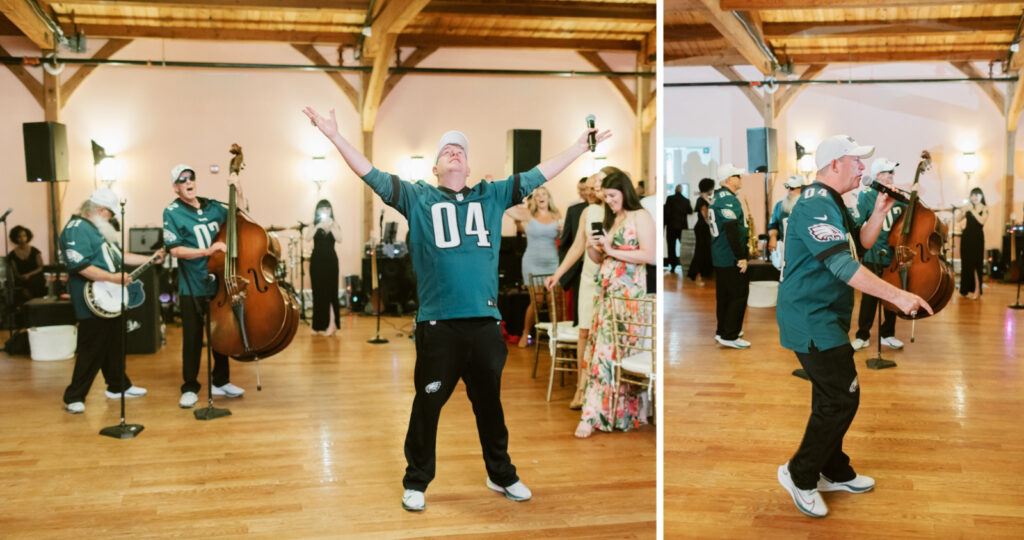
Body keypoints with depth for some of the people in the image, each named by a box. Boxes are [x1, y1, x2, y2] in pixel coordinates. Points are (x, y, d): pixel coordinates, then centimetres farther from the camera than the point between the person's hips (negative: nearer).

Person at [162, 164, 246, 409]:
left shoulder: (212, 206, 7)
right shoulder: (172, 212, -6)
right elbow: (175, 249, -14)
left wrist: (238, 191, 4)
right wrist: (206, 251, -24)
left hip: (219, 282, 5)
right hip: (192, 287, -4)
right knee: (192, 338, 2)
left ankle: (221, 382, 27)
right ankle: (190, 388, 15)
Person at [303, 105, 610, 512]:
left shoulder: (493, 196, 13)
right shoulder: (417, 198, 7)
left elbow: (539, 175, 17)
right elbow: (371, 175, 3)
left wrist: (582, 145, 21)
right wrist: (335, 136, -5)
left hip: (485, 322, 3)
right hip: (437, 325, -2)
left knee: (489, 403, 17)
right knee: (428, 405, 8)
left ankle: (501, 475, 34)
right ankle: (416, 482, 26)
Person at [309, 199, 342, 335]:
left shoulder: (334, 224, 6)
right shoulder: (315, 224, 5)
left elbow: (339, 240, -10)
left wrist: (330, 226, -17)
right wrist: (318, 226, -21)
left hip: (330, 260, -1)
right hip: (317, 260, 1)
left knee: (330, 291, -4)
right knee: (318, 291, 5)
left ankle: (331, 324, -5)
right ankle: (319, 325, 14)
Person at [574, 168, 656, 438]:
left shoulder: (641, 217, -3)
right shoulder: (610, 220, 19)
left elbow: (650, 255, -14)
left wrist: (613, 251, -14)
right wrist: (591, 247, 0)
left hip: (628, 292, -7)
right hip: (606, 291, 7)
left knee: (610, 351, -7)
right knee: (601, 347, 2)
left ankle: (594, 415, -2)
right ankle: (593, 415, 4)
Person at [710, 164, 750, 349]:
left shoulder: (718, 198, 15)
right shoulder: (728, 199, -18)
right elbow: (732, 231, -24)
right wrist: (741, 257, -22)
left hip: (720, 256, 10)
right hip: (731, 257, -10)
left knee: (724, 294, 16)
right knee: (739, 294, -5)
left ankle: (722, 331, 24)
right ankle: (729, 335, -3)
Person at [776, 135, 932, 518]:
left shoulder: (831, 203, 16)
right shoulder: (816, 205, -20)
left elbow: (860, 243, 19)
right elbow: (843, 266, -28)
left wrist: (879, 212, 4)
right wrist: (898, 296, -29)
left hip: (824, 318, 11)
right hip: (811, 320, -11)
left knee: (833, 398, 18)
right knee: (842, 397, -6)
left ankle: (835, 473, 31)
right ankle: (800, 475, 7)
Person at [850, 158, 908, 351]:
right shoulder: (867, 195, -6)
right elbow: (855, 223, -9)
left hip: (895, 255, 5)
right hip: (874, 255, -4)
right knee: (869, 297, 1)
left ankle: (887, 334, 25)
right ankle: (863, 336, 13)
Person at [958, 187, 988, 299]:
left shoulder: (985, 208, 0)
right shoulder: (969, 208, 10)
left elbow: (982, 221, -16)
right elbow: (958, 219, 4)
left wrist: (972, 210, -17)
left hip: (977, 237, -4)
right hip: (966, 237, 4)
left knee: (976, 264, -8)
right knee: (966, 263, 5)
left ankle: (977, 291, -7)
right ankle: (967, 289, 13)